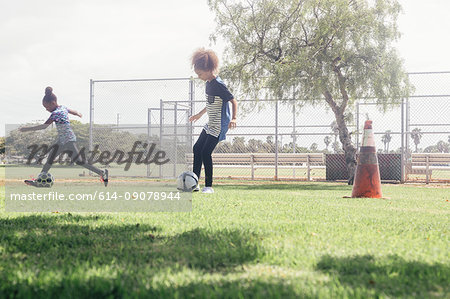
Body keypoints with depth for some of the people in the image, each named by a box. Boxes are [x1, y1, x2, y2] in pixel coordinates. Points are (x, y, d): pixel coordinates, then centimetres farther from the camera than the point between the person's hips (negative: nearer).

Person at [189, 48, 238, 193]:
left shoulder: (218, 85, -17)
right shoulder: (209, 83, 10)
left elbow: (233, 101, -17)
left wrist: (233, 118, -30)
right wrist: (200, 114, 35)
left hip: (219, 125, -10)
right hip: (210, 124, 10)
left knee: (206, 152, -13)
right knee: (197, 148, 9)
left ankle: (209, 186, -4)